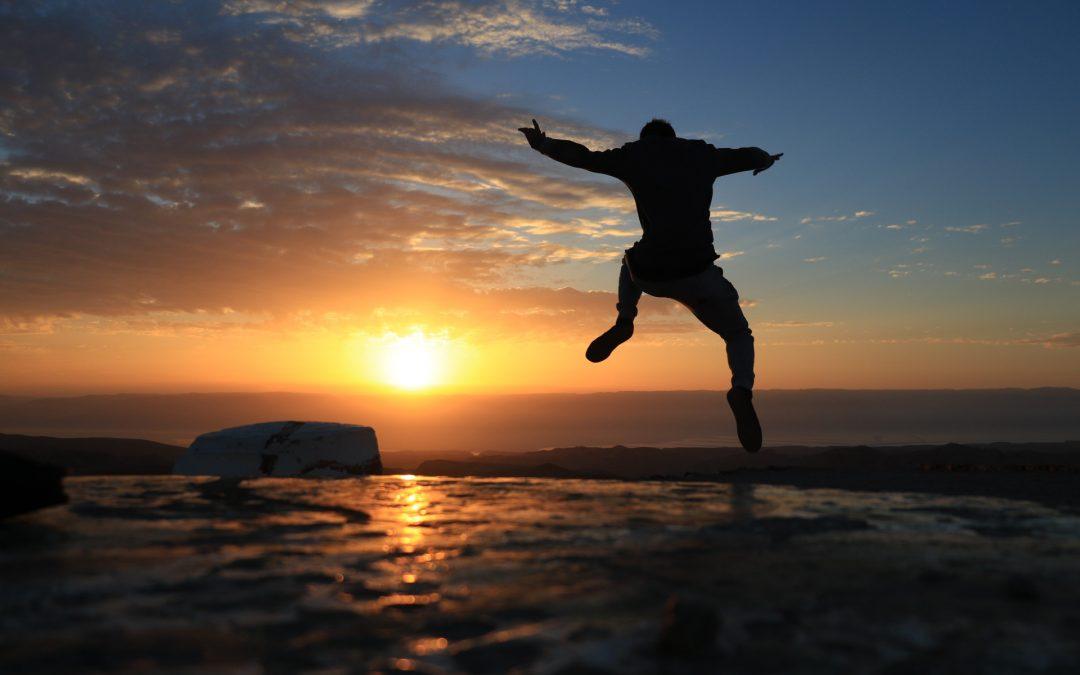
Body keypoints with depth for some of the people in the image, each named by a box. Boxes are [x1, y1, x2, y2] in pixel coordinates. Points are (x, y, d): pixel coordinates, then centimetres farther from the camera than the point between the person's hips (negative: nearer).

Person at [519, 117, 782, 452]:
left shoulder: (633, 155, 15)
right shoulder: (703, 154, 18)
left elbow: (580, 155, 25)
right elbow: (752, 156, 33)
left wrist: (543, 144, 42)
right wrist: (766, 159, 57)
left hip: (650, 275, 1)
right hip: (698, 275, -1)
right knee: (739, 334, 21)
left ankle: (623, 321, 13)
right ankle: (742, 389, -10)